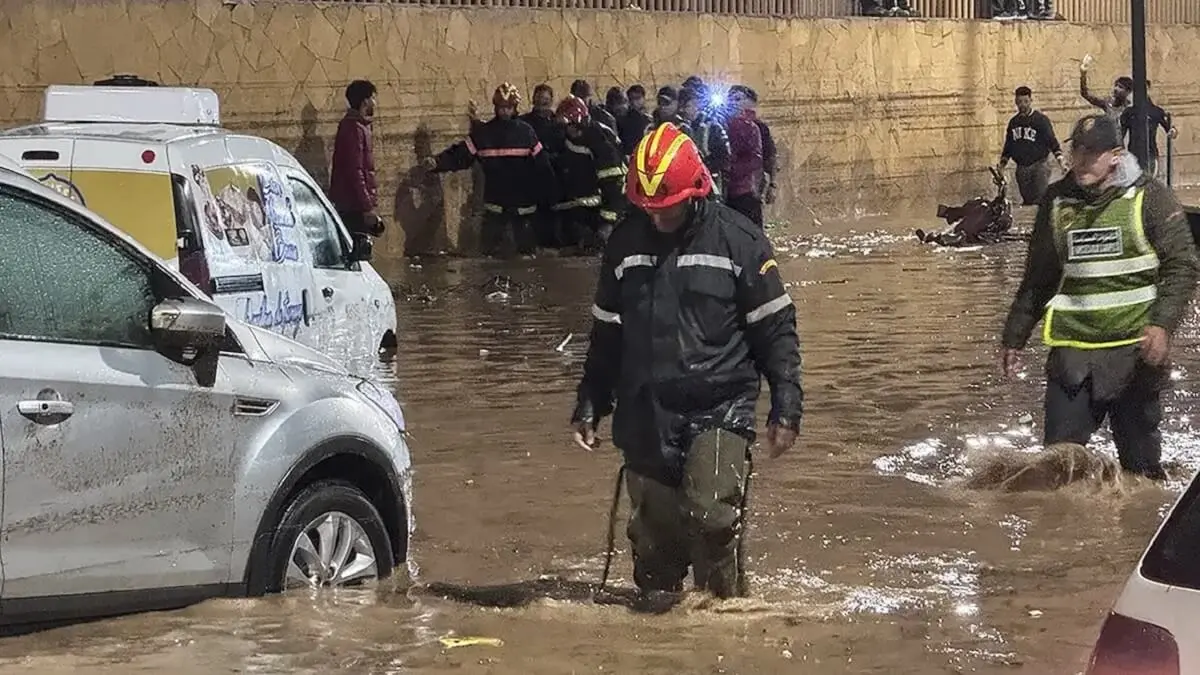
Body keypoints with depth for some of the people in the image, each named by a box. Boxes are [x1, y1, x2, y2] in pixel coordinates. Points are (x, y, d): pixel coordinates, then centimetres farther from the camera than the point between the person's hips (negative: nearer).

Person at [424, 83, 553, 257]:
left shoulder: (526, 132, 1)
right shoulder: (483, 132, 2)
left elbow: (541, 164, 0)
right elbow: (460, 154, -5)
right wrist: (437, 163, -20)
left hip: (523, 202, 0)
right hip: (494, 202, 0)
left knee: (526, 247, 6)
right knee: (490, 247, -1)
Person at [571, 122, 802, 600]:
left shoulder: (738, 241, -4)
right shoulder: (624, 244, 8)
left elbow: (776, 330, 0)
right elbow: (607, 333, 17)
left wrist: (786, 409, -4)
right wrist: (590, 406, 15)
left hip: (720, 406, -4)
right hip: (645, 415, 4)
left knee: (711, 514, -20)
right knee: (654, 535, 4)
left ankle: (727, 606, -1)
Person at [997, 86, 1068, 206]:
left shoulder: (1041, 119, -3)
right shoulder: (1013, 122, 13)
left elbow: (1052, 141, -7)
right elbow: (1008, 145, 22)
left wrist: (1060, 159, -19)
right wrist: (1002, 163, 14)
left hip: (1039, 165, -5)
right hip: (1021, 168, 5)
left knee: (1040, 200, -15)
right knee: (1027, 200, 6)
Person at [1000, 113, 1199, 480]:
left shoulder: (1149, 198, -2)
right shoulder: (1057, 202, 9)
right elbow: (1037, 278, 19)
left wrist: (1163, 325, -17)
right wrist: (1014, 337, 20)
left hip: (1135, 348, -3)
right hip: (1072, 351, 3)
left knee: (1141, 463, 6)